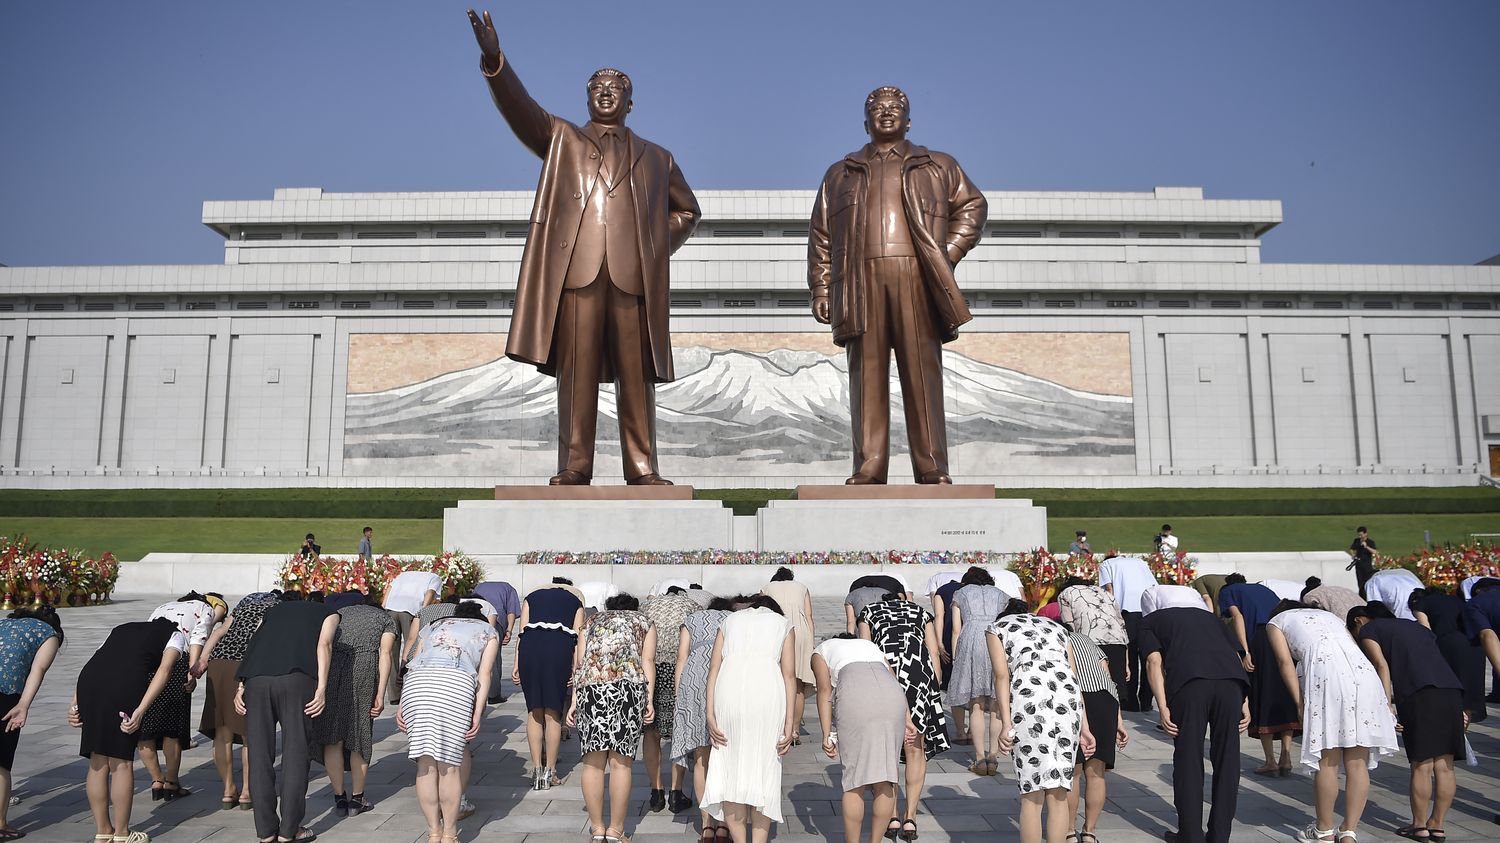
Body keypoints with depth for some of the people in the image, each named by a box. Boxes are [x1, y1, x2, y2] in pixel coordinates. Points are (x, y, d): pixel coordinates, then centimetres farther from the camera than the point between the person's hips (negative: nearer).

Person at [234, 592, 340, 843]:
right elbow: (324, 645, 7)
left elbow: (253, 645, 20)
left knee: (260, 754, 11)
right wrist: (321, 689, -3)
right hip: (296, 677, -3)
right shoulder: (328, 613, 26)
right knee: (295, 752, 6)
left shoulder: (273, 611, 36)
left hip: (256, 678, 3)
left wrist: (241, 686, 12)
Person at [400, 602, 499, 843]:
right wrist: (477, 714, 5)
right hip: (457, 681, -3)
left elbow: (413, 664, 21)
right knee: (450, 764, 5)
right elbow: (484, 674, 13)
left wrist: (401, 706, 14)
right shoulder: (488, 630, 29)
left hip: (417, 680, 3)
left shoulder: (433, 626, 37)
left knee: (426, 763, 7)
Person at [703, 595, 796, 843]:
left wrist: (711, 715, 6)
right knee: (764, 767, 8)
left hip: (730, 685, 1)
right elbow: (789, 674, 9)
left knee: (730, 767, 10)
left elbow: (714, 668, 12)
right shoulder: (783, 623, 23)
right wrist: (790, 721, 5)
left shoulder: (730, 620, 27)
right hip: (767, 685, -1)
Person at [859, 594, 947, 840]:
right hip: (919, 672, 1)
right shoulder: (921, 612, 27)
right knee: (916, 750, 12)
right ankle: (910, 817, 10)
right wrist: (935, 689, 18)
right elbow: (934, 656, 17)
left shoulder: (869, 613, 25)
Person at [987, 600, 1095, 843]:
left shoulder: (997, 627, 22)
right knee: (1058, 792, 10)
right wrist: (1084, 727, 17)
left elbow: (1002, 675, 5)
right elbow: (1074, 677, 20)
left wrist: (1006, 724, -1)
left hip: (1029, 695, -3)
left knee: (1032, 794, 2)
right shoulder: (1056, 626, 32)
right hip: (1068, 696, 4)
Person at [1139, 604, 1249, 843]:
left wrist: (1162, 707, 1)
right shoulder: (1209, 617, 37)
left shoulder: (1150, 622, 26)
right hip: (1231, 680, 3)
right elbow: (1236, 656, 24)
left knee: (1188, 760, 8)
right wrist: (1244, 702, 17)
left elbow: (1154, 662, 7)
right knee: (1227, 759, 13)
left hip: (1189, 680, -3)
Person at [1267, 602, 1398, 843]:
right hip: (1364, 672, 5)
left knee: (1327, 762, 3)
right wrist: (1384, 695, 19)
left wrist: (1300, 701, 4)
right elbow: (1355, 650, 22)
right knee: (1357, 763, 9)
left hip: (1327, 672, -5)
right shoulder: (1330, 616, 36)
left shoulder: (1277, 620, 25)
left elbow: (1285, 661, 8)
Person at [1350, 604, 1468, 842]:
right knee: (1444, 765, 10)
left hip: (1419, 694, -6)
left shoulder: (1368, 630, 15)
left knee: (1422, 765, 2)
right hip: (1451, 690, 6)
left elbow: (1382, 666, -1)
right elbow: (1435, 663, 25)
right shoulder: (1415, 626, 33)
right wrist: (1459, 708, 22)